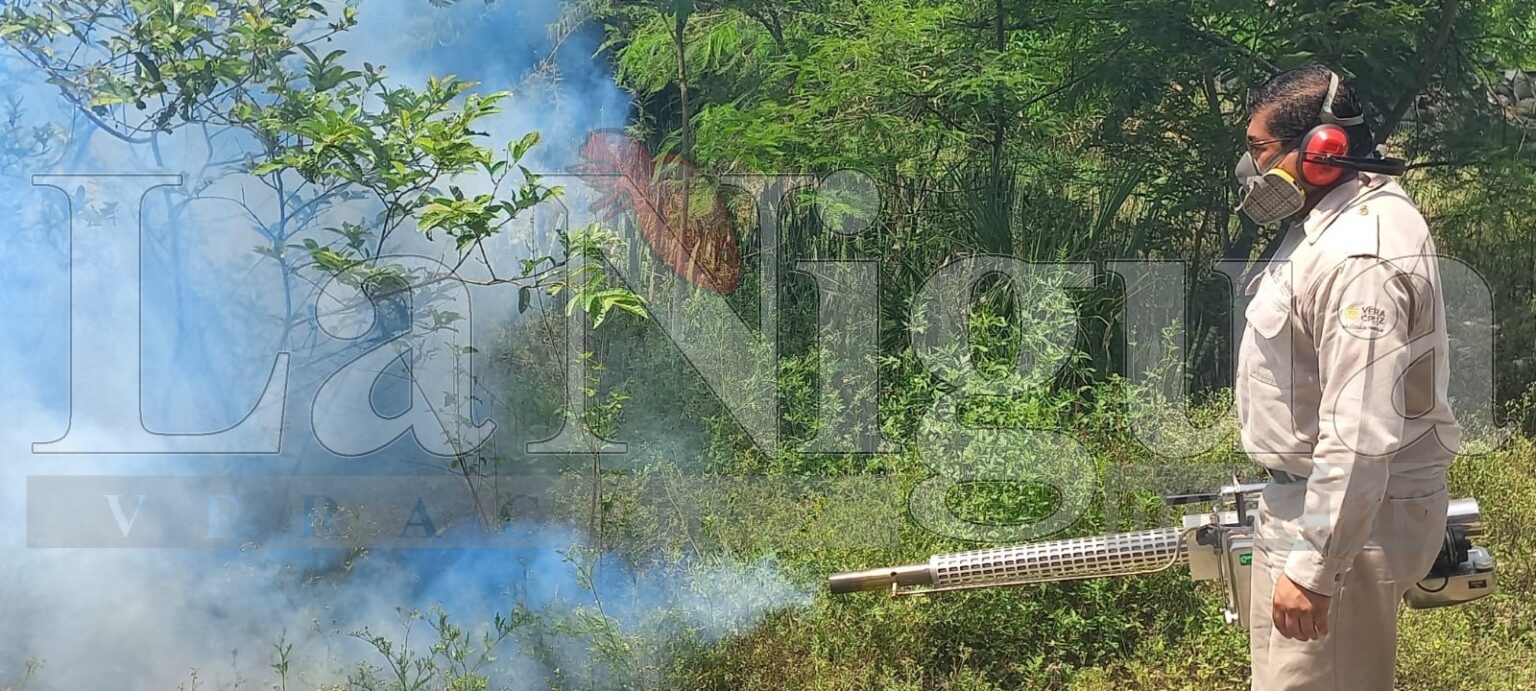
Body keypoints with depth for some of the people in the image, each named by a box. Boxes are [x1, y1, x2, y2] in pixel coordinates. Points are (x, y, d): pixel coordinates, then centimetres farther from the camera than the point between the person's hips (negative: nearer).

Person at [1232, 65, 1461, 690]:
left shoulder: (1361, 260, -26)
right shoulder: (1339, 218, 8)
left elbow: (1362, 436, -31)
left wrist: (1312, 568, -29)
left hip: (1348, 516, -11)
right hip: (1312, 495, 11)